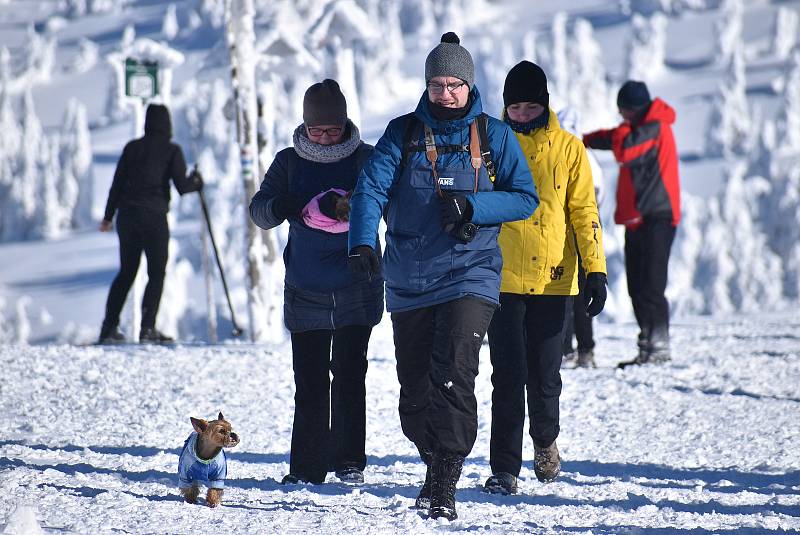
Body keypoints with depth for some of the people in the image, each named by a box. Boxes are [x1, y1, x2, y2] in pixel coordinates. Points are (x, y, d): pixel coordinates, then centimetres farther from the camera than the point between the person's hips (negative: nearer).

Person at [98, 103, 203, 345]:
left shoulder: (132, 148, 9)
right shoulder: (171, 150, -3)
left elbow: (117, 184, 9)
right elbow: (182, 186, -7)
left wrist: (108, 216, 15)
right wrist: (196, 181, 14)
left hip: (127, 216, 4)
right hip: (154, 216, -4)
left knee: (126, 272, 13)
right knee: (156, 273, 3)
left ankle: (109, 327, 10)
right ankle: (147, 328, -7)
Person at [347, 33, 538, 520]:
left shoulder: (493, 136, 2)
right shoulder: (404, 133, 3)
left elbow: (525, 198, 2)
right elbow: (371, 189, -7)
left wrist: (471, 207, -15)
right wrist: (363, 243, -25)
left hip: (469, 274, -2)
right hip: (409, 282, 2)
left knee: (454, 376, -20)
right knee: (414, 392, 9)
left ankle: (445, 485, -18)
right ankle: (436, 462, 35)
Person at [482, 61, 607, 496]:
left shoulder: (568, 148, 2)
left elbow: (584, 211, 3)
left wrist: (596, 270, -5)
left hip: (553, 280, 0)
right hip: (501, 278, 0)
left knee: (544, 375, 6)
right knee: (508, 377, -5)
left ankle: (545, 440, 34)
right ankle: (504, 469, 0)